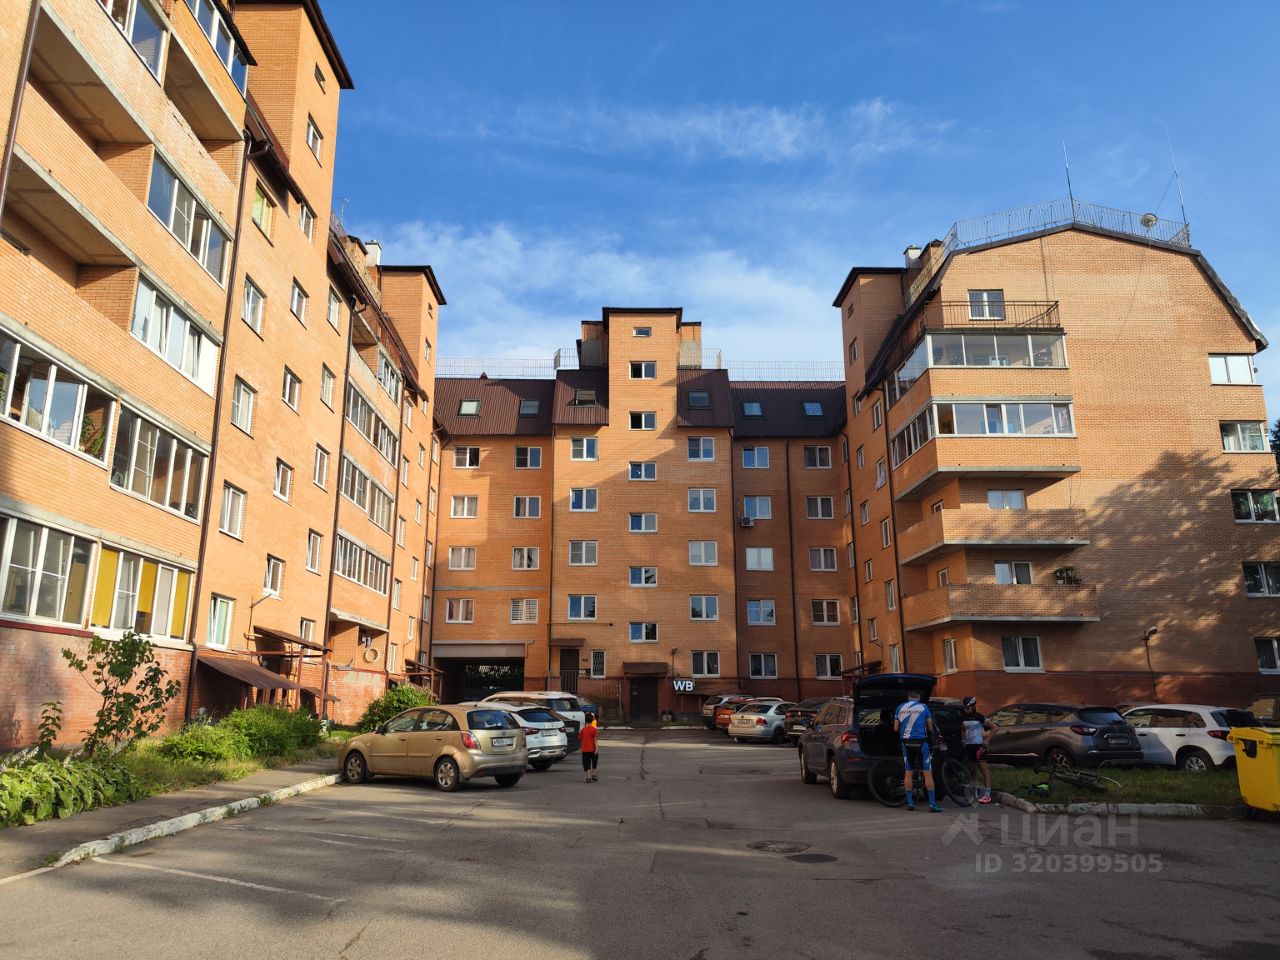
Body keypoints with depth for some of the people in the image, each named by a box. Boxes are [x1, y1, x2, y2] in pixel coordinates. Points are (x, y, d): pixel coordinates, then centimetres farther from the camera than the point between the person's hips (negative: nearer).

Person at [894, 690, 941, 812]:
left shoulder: (900, 708, 7)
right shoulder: (923, 707, 1)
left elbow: (896, 728, 10)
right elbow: (930, 728, 6)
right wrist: (931, 733, 28)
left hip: (906, 742, 3)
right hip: (921, 741, -3)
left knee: (908, 773, 8)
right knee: (928, 773, -1)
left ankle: (910, 802, 9)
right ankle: (932, 803, -4)